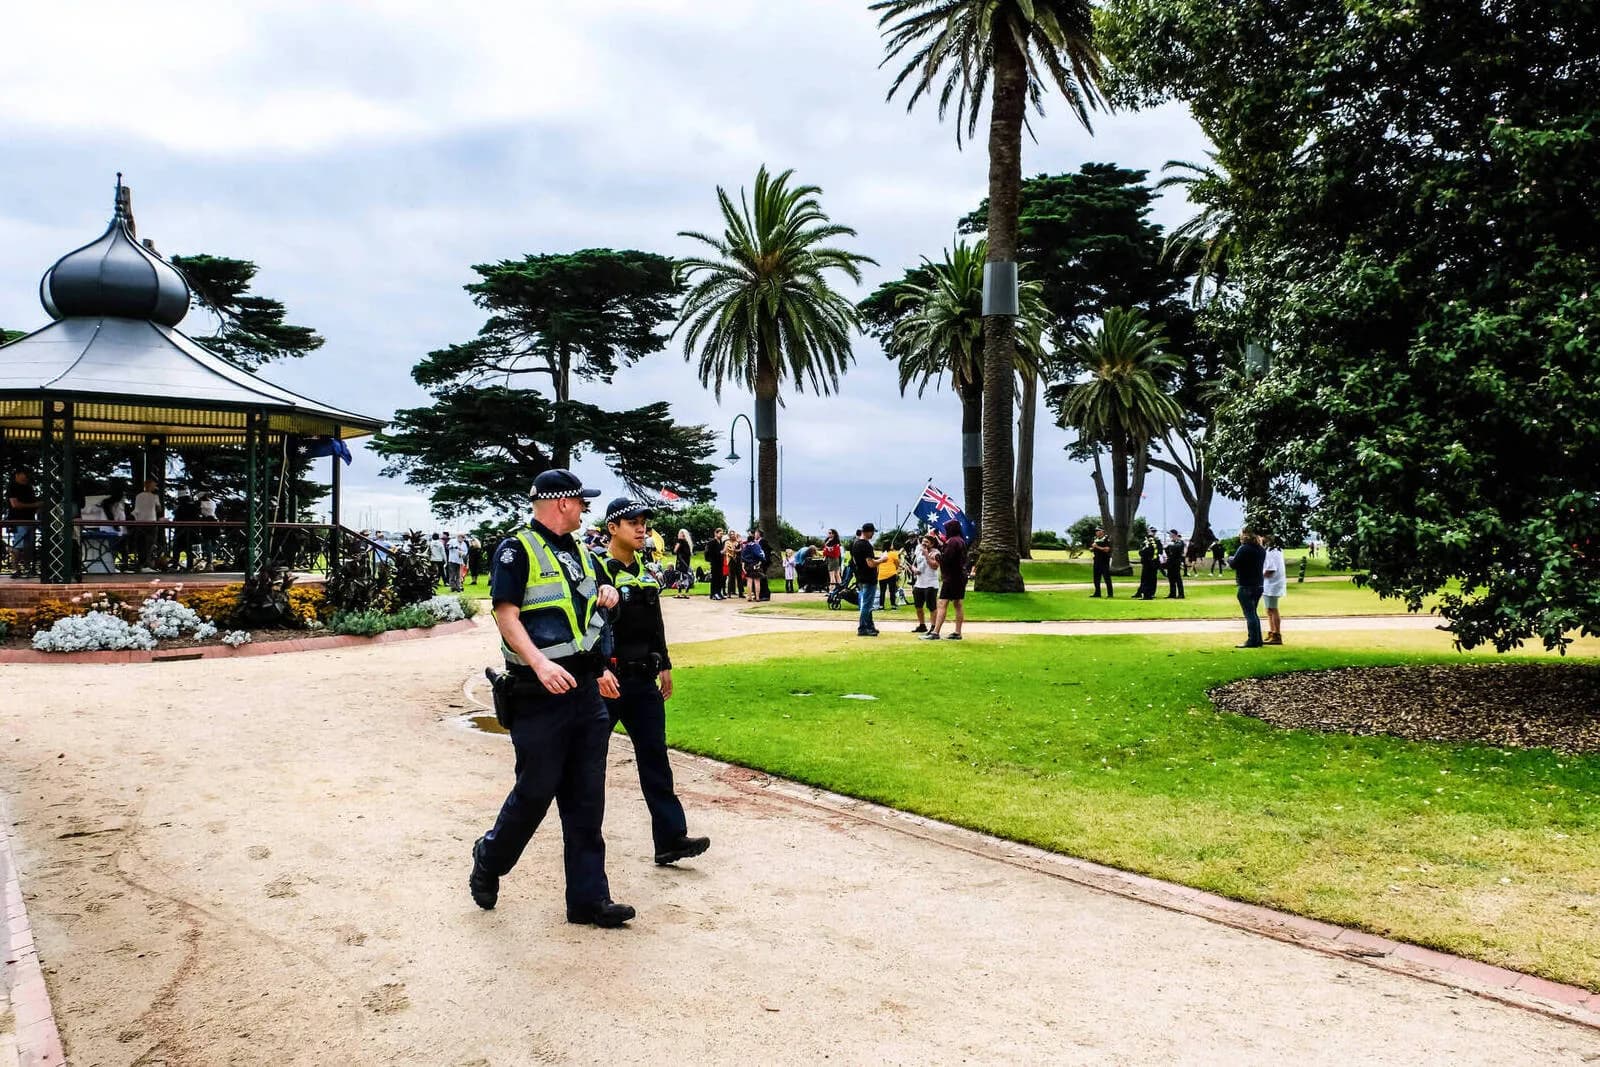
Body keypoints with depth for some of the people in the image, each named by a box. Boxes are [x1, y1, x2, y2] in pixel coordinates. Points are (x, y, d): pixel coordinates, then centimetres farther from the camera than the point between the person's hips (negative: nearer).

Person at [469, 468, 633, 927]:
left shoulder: (579, 553, 18)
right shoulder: (518, 550, -6)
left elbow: (604, 589, 37)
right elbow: (506, 615, -15)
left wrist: (607, 591, 13)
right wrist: (539, 663, -28)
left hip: (585, 690, 7)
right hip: (540, 694, -7)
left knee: (586, 800, 7)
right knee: (535, 791, 0)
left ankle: (588, 897, 13)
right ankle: (489, 861, 28)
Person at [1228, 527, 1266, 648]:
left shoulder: (1244, 549, -15)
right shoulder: (1260, 549, 10)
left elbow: (1234, 564, -17)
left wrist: (1230, 559, 5)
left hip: (1246, 586, -8)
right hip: (1258, 585, 8)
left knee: (1249, 614, -4)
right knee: (1253, 613, 17)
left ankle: (1252, 641, -4)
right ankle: (1258, 640, 19)